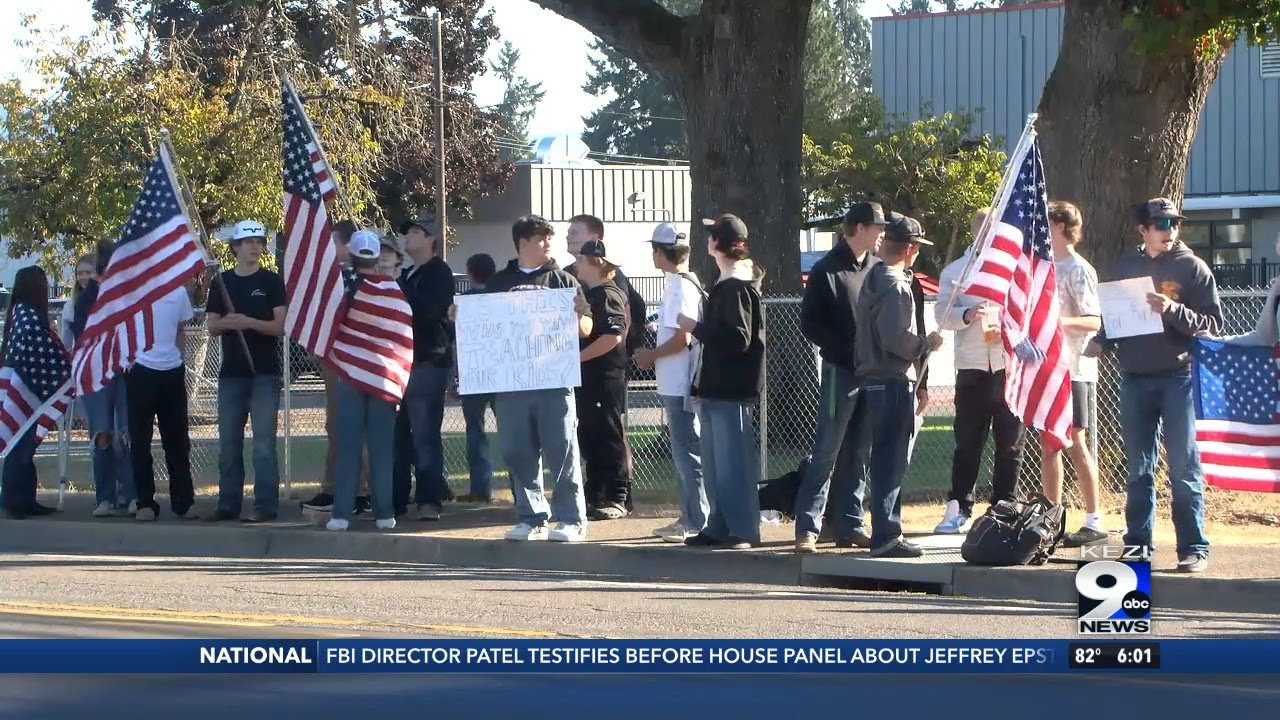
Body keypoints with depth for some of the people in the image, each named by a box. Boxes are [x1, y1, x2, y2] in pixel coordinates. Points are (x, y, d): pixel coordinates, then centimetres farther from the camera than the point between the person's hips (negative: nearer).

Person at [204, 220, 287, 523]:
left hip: (264, 372, -4)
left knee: (263, 442, -7)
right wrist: (227, 323, -15)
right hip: (231, 372, 4)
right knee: (228, 443, 6)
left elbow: (280, 326, -6)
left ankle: (266, 506, -5)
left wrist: (250, 322, -22)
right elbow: (212, 327, 7)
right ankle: (228, 504, 13)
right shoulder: (222, 282, 11)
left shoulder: (271, 282, 1)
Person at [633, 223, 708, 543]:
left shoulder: (679, 286, -16)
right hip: (676, 383, 10)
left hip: (679, 384, -10)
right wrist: (654, 355, 16)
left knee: (687, 451, -6)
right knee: (684, 452, 15)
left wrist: (650, 356, -10)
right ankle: (689, 517, 20)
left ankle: (698, 522, -3)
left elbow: (682, 338, -21)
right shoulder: (686, 282, 14)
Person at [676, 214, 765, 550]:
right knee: (715, 461, 13)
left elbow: (738, 338, -23)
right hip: (717, 387, 10)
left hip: (730, 389, -10)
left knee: (733, 460, -7)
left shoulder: (736, 287, -15)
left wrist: (696, 328, -13)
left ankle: (743, 530, -5)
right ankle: (720, 527, 18)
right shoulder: (727, 283, 16)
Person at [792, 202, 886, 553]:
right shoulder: (827, 270, -5)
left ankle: (849, 525, 14)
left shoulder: (877, 268, 11)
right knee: (826, 451, -6)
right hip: (841, 370, -6)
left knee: (858, 454, 9)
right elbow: (810, 322, -6)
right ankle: (807, 527, -5)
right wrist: (846, 349, -13)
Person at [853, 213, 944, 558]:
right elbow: (896, 339, -23)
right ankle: (886, 536, -7)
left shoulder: (874, 279, 15)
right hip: (895, 382, -10)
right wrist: (926, 344, -8)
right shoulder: (895, 285, -15)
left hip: (875, 380, 10)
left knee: (887, 461, 14)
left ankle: (886, 532, 19)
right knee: (892, 462, -7)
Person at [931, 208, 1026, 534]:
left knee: (1010, 443, 3)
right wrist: (968, 315, -18)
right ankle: (958, 509, 4)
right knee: (967, 443, 0)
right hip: (973, 369, -1)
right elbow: (942, 313, 2)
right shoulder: (955, 271, 10)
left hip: (1011, 366, 1)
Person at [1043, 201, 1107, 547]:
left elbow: (1094, 321, -17)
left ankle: (1094, 522, -5)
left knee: (1076, 443, -8)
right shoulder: (1048, 268, 16)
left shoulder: (1079, 269, -9)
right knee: (1049, 444, 9)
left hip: (1074, 369, -8)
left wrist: (1060, 320, -30)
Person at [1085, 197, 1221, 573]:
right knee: (1138, 468, 9)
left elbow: (1212, 323, -5)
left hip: (1178, 377, -4)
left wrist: (1173, 310, -19)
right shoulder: (1126, 266, 11)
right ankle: (1137, 543, 16)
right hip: (1134, 378, 4)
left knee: (1184, 467, -5)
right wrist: (1101, 341, 0)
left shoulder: (1192, 268, -1)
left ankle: (1194, 548, -2)